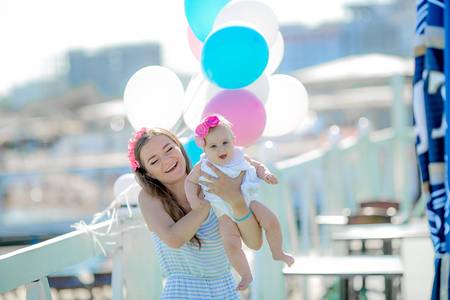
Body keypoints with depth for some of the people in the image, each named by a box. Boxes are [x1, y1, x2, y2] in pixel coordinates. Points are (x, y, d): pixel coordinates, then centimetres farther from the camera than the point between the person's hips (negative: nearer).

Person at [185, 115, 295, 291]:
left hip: (248, 201, 2)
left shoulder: (240, 158, -6)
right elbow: (190, 181, 2)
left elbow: (258, 166, 9)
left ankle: (277, 253, 12)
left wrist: (266, 175, -12)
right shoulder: (203, 168, -12)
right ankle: (246, 275, 1)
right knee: (231, 245, -20)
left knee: (271, 221, -14)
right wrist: (193, 199, -14)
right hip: (225, 212, -2)